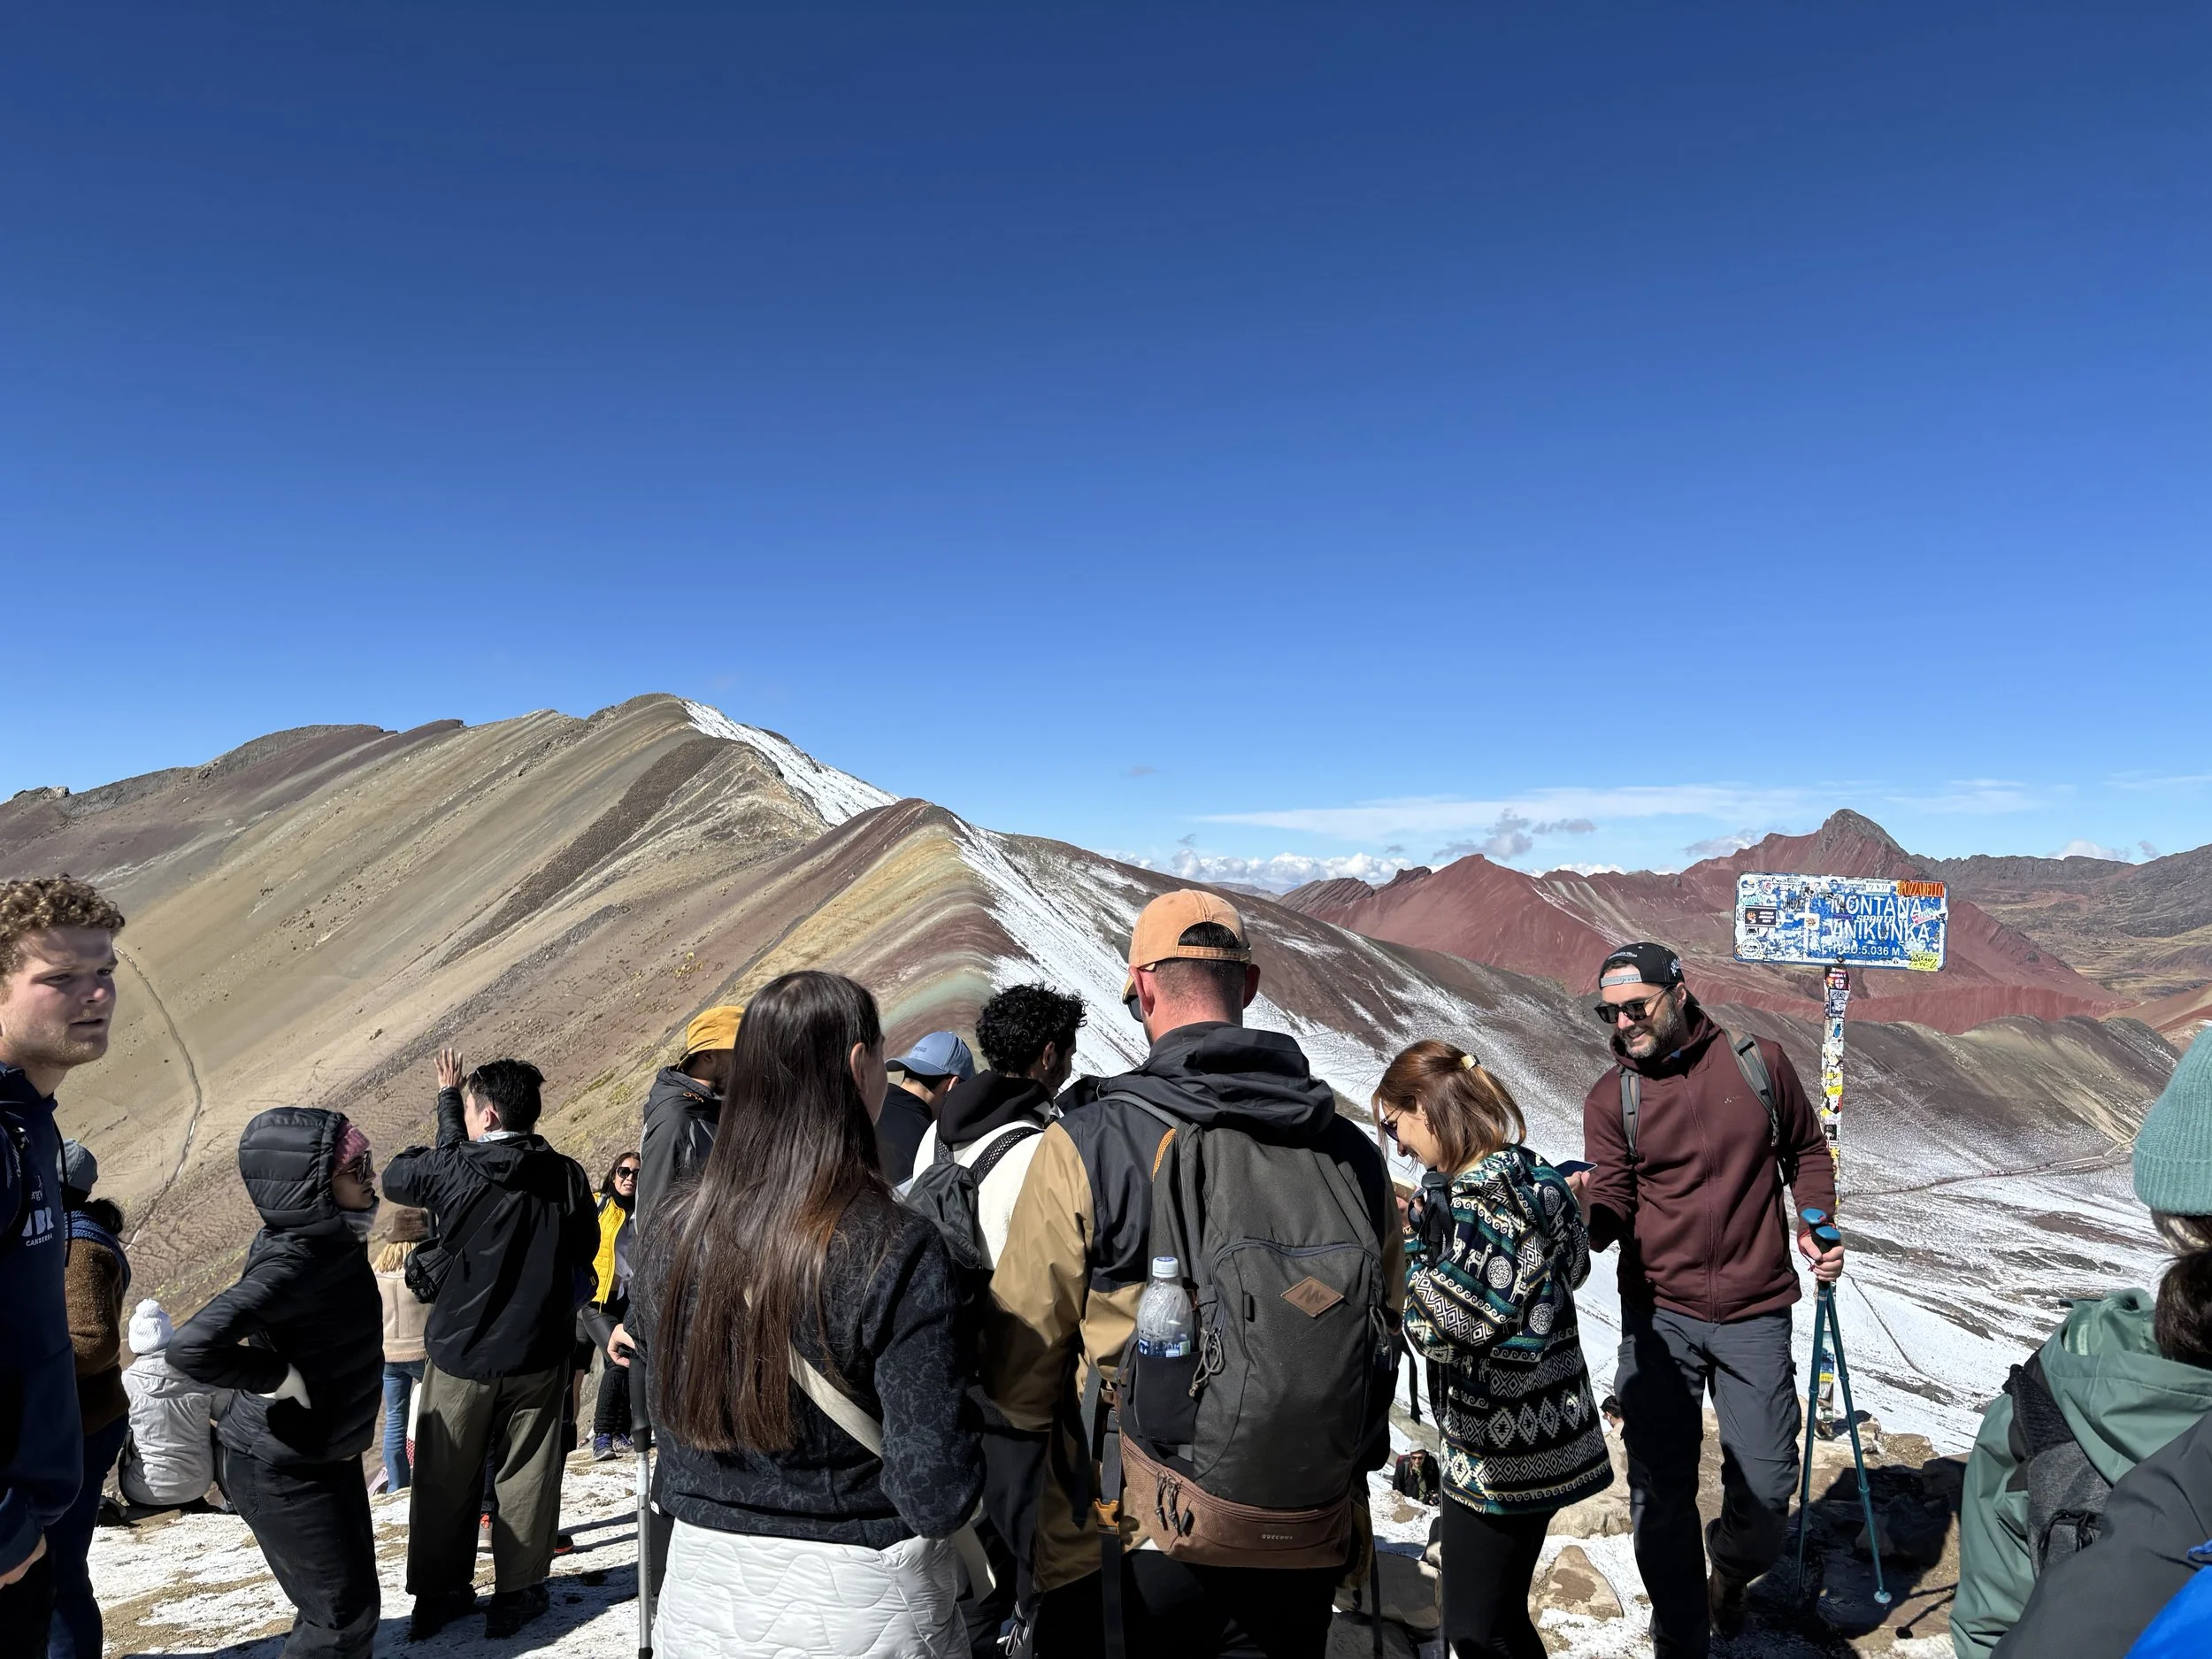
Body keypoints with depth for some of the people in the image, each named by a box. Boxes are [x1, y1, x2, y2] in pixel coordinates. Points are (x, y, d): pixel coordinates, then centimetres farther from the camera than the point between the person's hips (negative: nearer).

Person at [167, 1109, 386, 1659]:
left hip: (329, 1454, 8)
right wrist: (284, 1378, -28)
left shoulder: (331, 1242, -3)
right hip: (283, 1471, -8)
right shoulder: (291, 1264, -30)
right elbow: (192, 1348, -40)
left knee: (351, 1602, 18)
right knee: (343, 1615, 1)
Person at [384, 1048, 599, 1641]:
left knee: (445, 1478, 16)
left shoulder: (455, 1168, -14)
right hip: (538, 1353, 1)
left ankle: (439, 1593, 26)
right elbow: (586, 1249, 5)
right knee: (526, 1476, 12)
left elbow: (395, 1177, 7)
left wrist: (447, 1098, 13)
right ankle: (517, 1593, 18)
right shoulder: (566, 1176, -10)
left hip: (460, 1350, 0)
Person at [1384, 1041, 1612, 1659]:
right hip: (1536, 1437, 9)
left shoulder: (1479, 1196, -23)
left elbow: (1440, 1331, -23)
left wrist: (1411, 1241, -12)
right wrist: (1426, 1228, 7)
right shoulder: (1529, 1172, 5)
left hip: (1499, 1450, -9)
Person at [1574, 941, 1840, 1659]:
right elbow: (1614, 1203, -10)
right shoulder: (1611, 1097, -2)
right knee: (1660, 1491, 4)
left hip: (1755, 1315, 0)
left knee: (1766, 1485, 6)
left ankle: (1731, 1573, 41)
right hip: (1658, 1315, 0)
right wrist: (1585, 1213, -32)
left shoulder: (1759, 1064, 0)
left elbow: (1806, 1152, 13)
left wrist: (1817, 1223, -2)